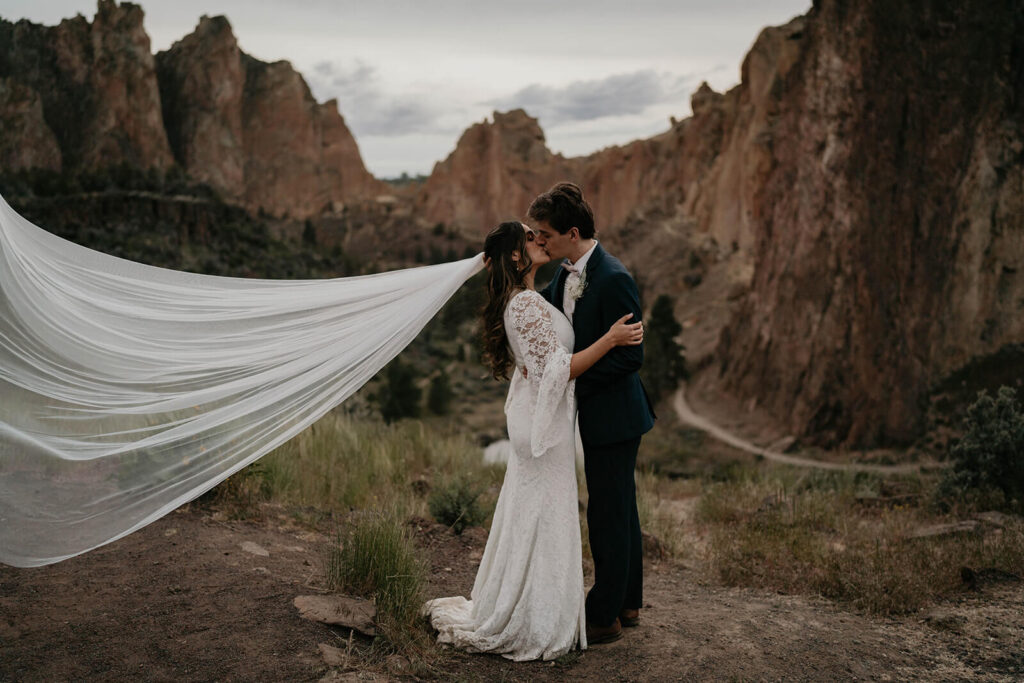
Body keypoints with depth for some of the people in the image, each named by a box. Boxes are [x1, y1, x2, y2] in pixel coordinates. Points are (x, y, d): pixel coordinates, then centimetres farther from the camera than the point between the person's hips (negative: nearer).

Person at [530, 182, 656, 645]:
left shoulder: (613, 279, -22)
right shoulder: (566, 273, 5)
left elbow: (630, 355, -23)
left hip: (612, 414, -9)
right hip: (598, 413, 9)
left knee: (608, 512, 2)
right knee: (619, 508, 19)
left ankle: (603, 616, 15)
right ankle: (628, 603, 34)